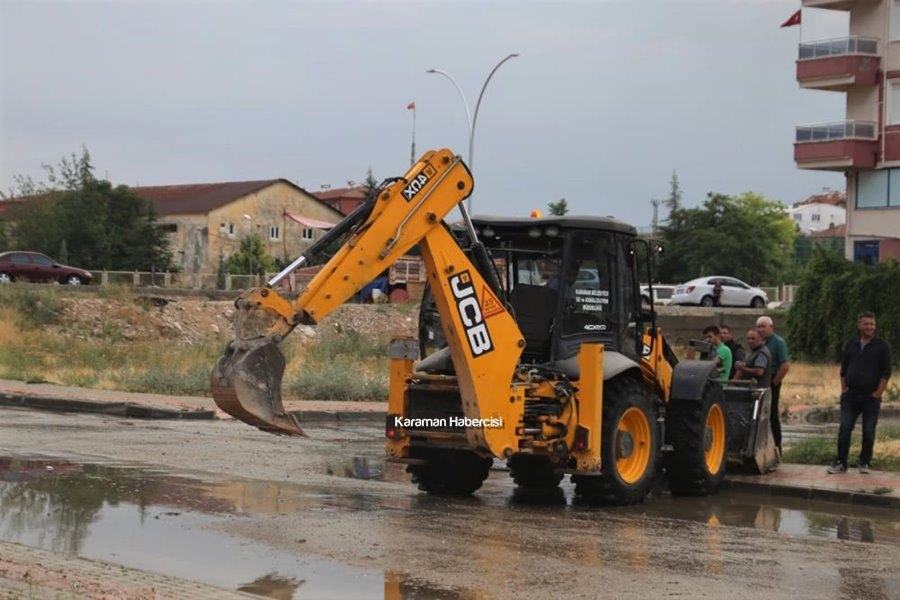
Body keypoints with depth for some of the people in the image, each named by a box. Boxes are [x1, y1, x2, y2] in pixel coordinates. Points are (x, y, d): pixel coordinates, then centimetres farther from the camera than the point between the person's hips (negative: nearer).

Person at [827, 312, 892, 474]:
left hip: (871, 396, -3)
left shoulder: (882, 346, -2)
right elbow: (843, 368, 16)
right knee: (844, 429, -2)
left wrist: (878, 392, -11)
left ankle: (865, 463, 14)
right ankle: (841, 463, 2)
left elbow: (886, 372, -5)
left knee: (868, 432, 3)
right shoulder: (851, 344, 9)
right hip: (850, 395, 3)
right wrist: (843, 388, 7)